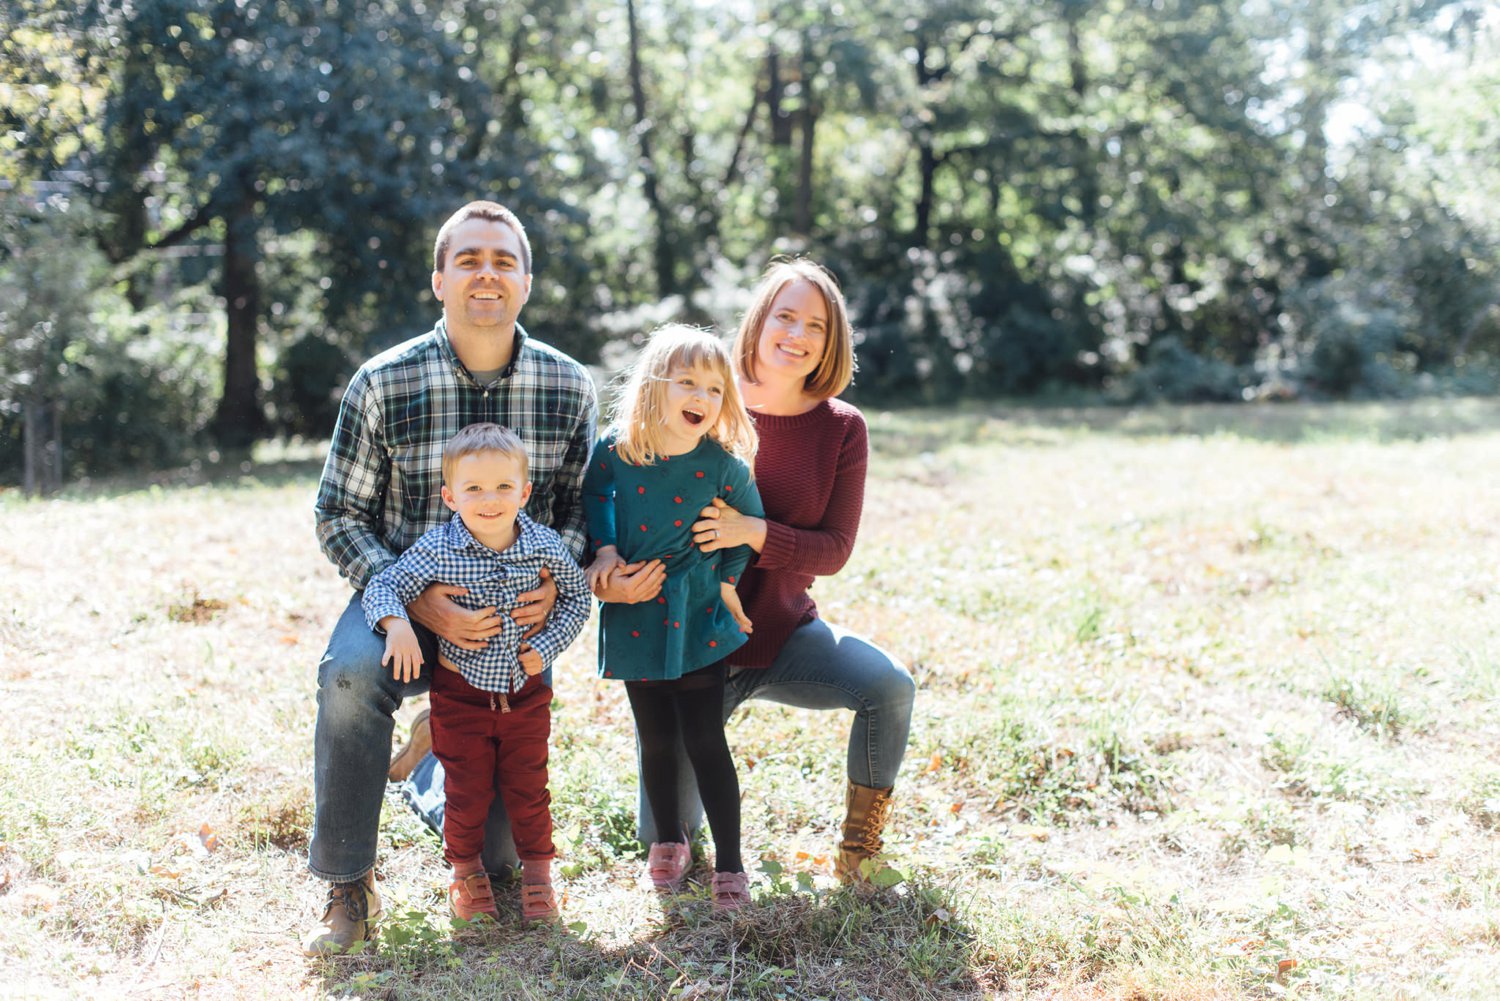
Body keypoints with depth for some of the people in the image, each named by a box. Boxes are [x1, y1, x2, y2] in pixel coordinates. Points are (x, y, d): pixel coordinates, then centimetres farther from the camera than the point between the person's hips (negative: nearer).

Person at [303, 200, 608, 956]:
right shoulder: (383, 384, -10)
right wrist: (416, 600, -19)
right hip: (406, 599, -2)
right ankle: (347, 887, -17)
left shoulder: (568, 387, -3)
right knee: (350, 673, -34)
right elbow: (339, 515, -4)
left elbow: (578, 500, 8)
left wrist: (554, 578, -14)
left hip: (518, 611, 2)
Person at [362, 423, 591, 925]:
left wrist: (548, 644, -8)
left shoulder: (544, 545, -11)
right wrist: (397, 624, -32)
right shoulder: (438, 549, -16)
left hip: (525, 692, 1)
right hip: (460, 693, -1)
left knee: (529, 788, 12)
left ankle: (538, 873, 30)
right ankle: (465, 873, 32)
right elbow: (383, 586, -12)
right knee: (467, 791, 11)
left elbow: (577, 596, 4)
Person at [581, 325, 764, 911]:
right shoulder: (615, 451, -12)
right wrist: (604, 547, -4)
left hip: (696, 619, -2)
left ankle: (729, 864, 10)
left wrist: (727, 581, 2)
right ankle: (667, 840, 36)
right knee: (656, 740, 14)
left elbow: (750, 523, 4)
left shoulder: (723, 465, -14)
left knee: (704, 741, -2)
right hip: (633, 617, 2)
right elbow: (594, 495, 10)